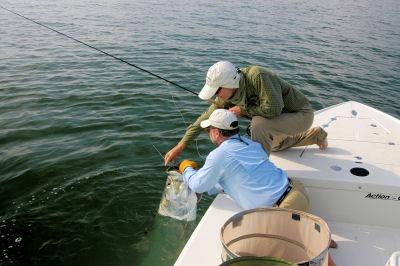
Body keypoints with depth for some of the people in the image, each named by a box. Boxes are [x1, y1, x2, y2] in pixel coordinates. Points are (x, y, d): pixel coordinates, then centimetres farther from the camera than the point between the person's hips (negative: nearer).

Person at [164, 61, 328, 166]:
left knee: (259, 124, -32)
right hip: (283, 115, 8)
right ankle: (314, 135, 41)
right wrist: (181, 146, -9)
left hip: (301, 114, -8)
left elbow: (273, 108, -38)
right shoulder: (227, 97, -12)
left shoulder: (257, 76, -35)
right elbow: (206, 118, -7)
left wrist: (244, 110, -25)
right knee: (273, 144, 31)